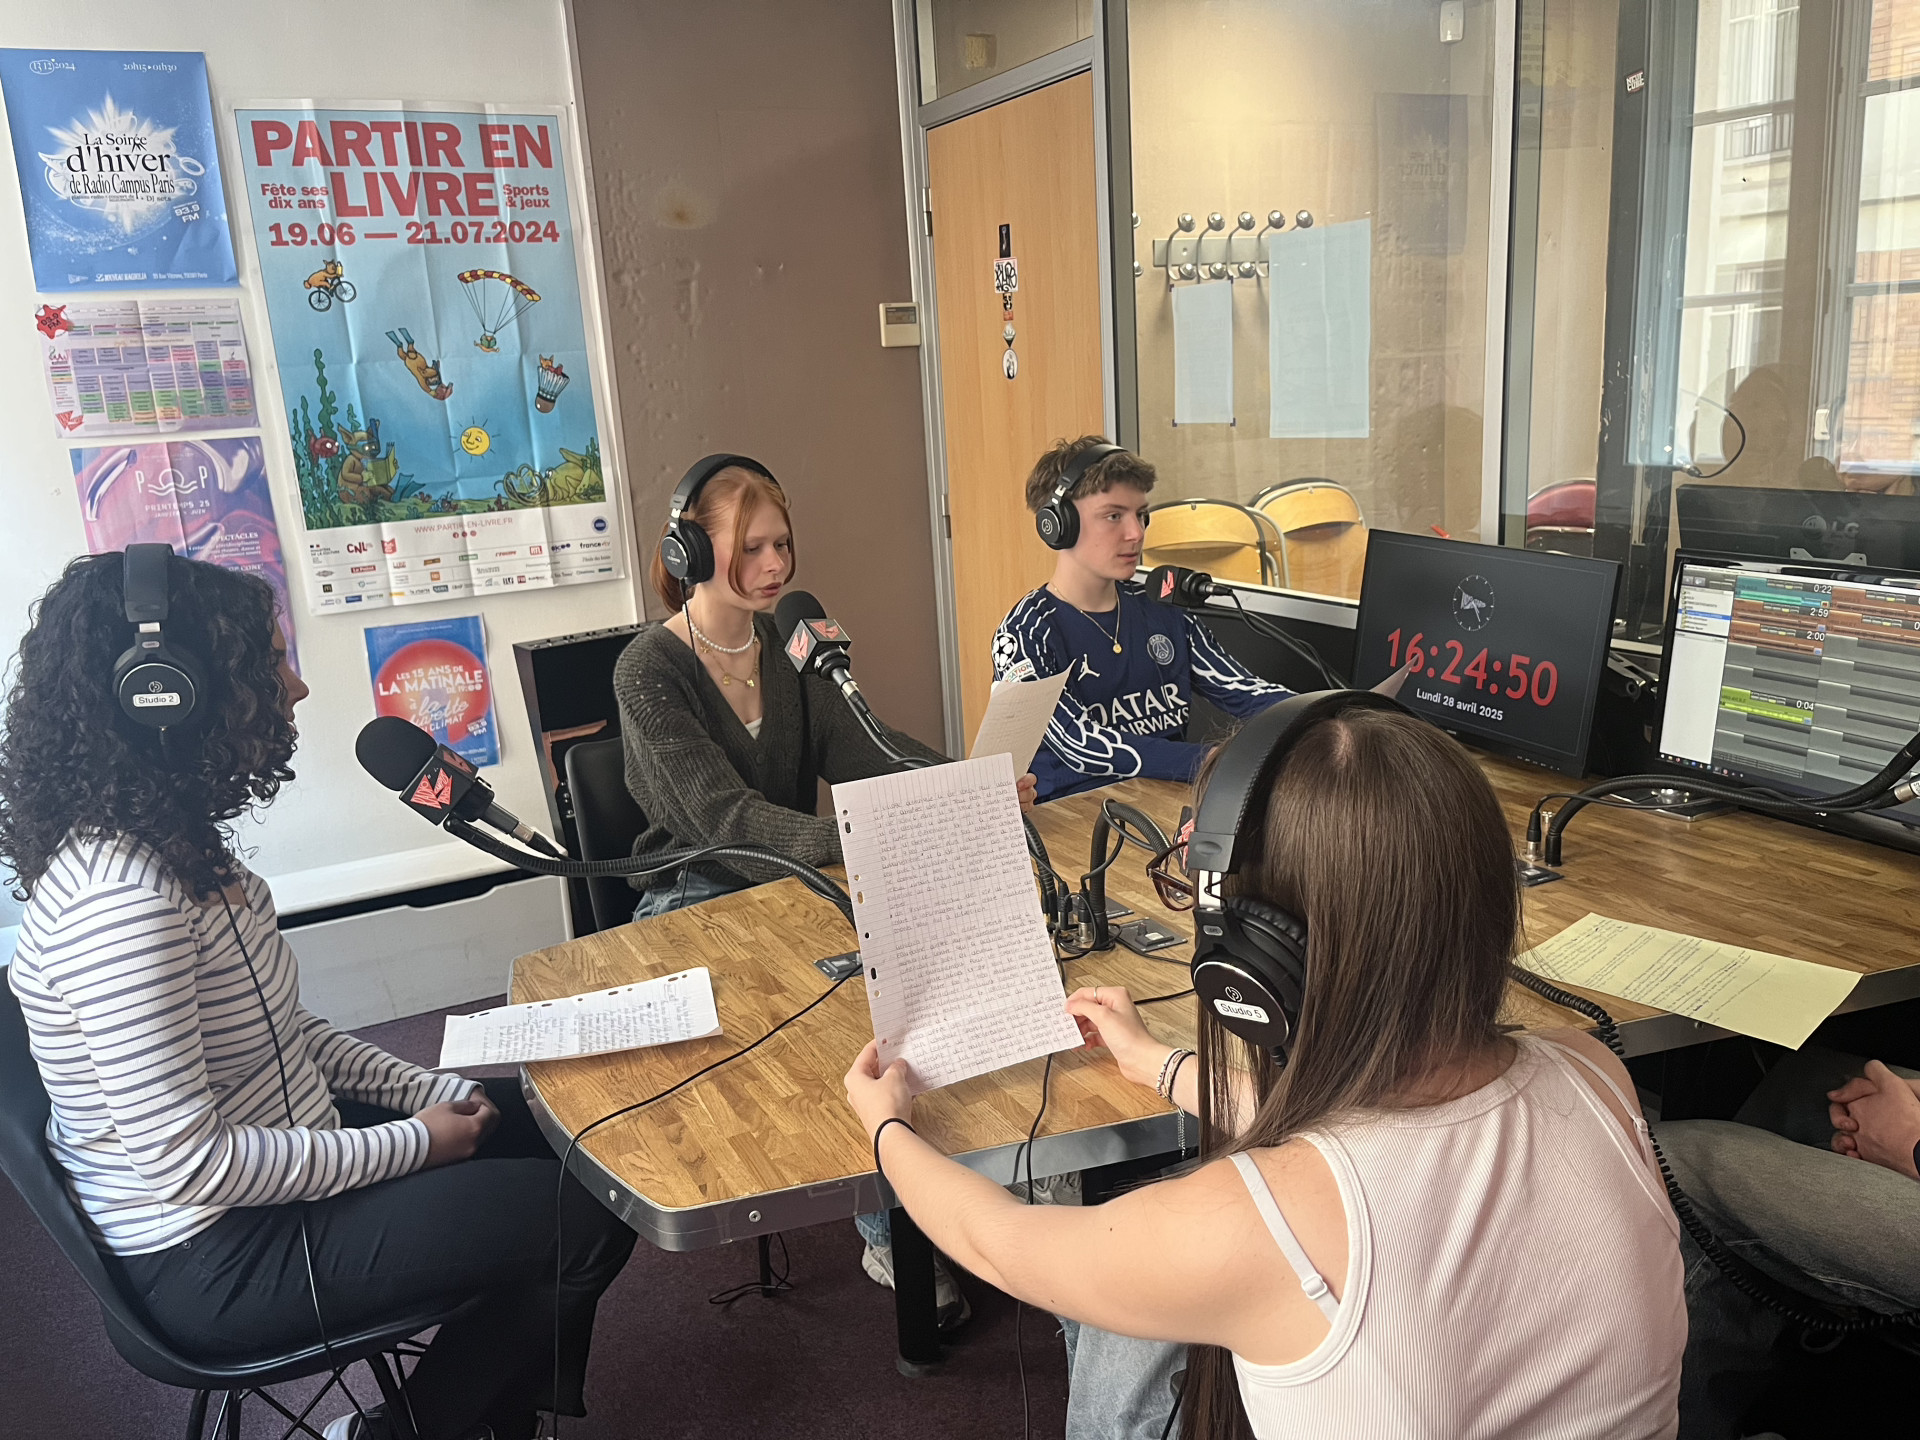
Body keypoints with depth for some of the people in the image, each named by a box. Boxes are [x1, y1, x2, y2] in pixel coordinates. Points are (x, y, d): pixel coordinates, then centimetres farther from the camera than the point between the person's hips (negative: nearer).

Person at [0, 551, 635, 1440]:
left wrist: (430, 1093, 2)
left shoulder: (171, 844, 1)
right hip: (215, 1255, -9)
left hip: (276, 1152, 10)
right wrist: (414, 1144, -18)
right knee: (591, 1218, -8)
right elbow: (187, 1162, -28)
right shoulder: (118, 894, -30)